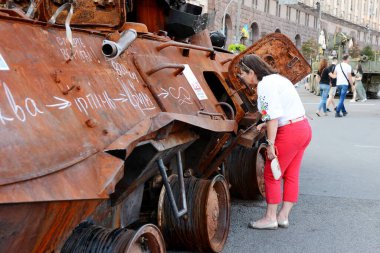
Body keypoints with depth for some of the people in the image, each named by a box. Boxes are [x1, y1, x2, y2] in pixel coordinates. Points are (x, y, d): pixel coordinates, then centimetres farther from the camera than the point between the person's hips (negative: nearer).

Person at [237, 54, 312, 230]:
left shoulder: (265, 85, -13)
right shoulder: (276, 78, 16)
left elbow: (273, 115, -21)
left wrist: (270, 143, -19)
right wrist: (267, 125, 12)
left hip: (289, 132, -10)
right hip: (304, 128, 10)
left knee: (271, 175, 2)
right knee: (291, 175, 13)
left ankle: (270, 218, 10)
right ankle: (283, 216, 21)